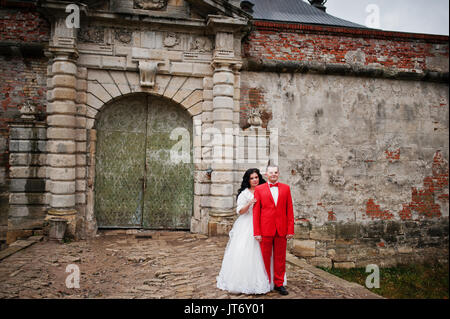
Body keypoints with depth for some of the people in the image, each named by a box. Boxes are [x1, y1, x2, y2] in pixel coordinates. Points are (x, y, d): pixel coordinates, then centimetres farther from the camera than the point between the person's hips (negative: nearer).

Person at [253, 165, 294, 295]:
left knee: (280, 258, 10)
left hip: (281, 230, 2)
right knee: (265, 258, 7)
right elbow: (256, 212, -1)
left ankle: (279, 283, 23)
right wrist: (257, 232, -6)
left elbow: (289, 210, 6)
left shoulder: (286, 188, 7)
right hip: (265, 230, -2)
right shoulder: (259, 189, 2)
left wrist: (290, 230, -1)